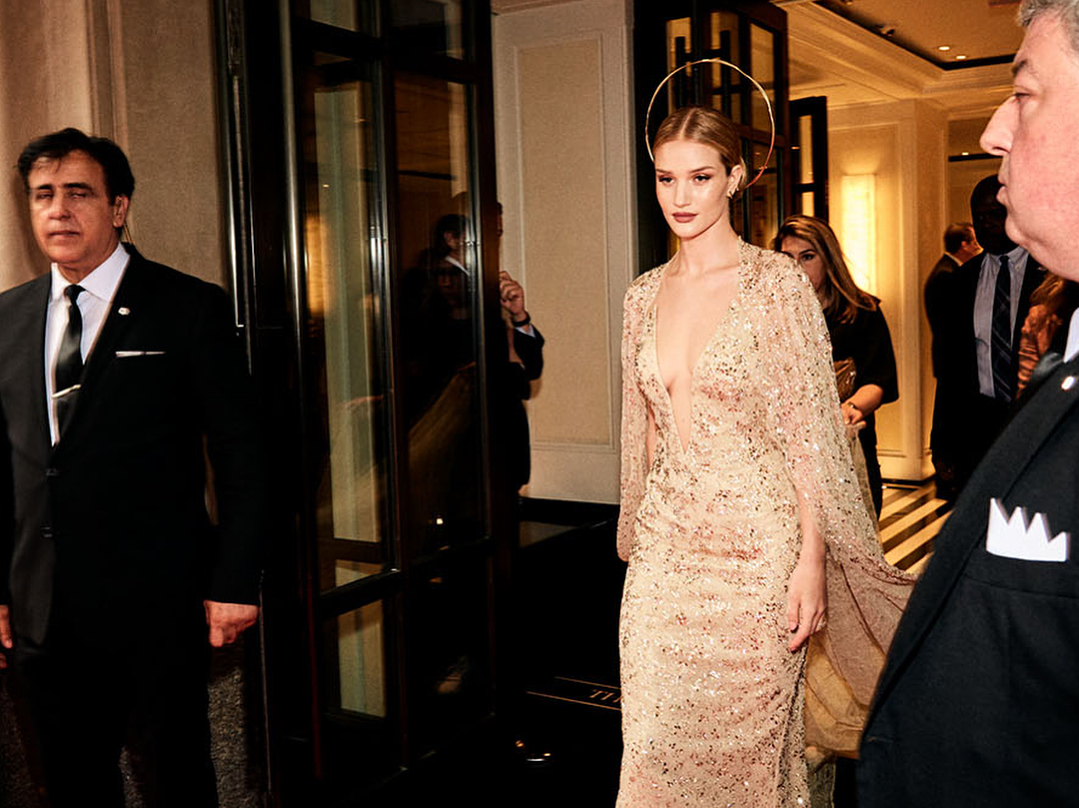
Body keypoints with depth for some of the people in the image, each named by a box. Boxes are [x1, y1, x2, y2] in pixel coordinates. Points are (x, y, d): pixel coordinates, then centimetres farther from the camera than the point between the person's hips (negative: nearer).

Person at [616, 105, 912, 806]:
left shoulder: (776, 282, -6)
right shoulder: (645, 295, 8)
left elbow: (808, 431, -8)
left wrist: (812, 558, -12)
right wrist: (639, 530, 15)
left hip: (753, 543, -4)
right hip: (666, 542, 4)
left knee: (746, 744, 5)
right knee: (657, 744, 8)